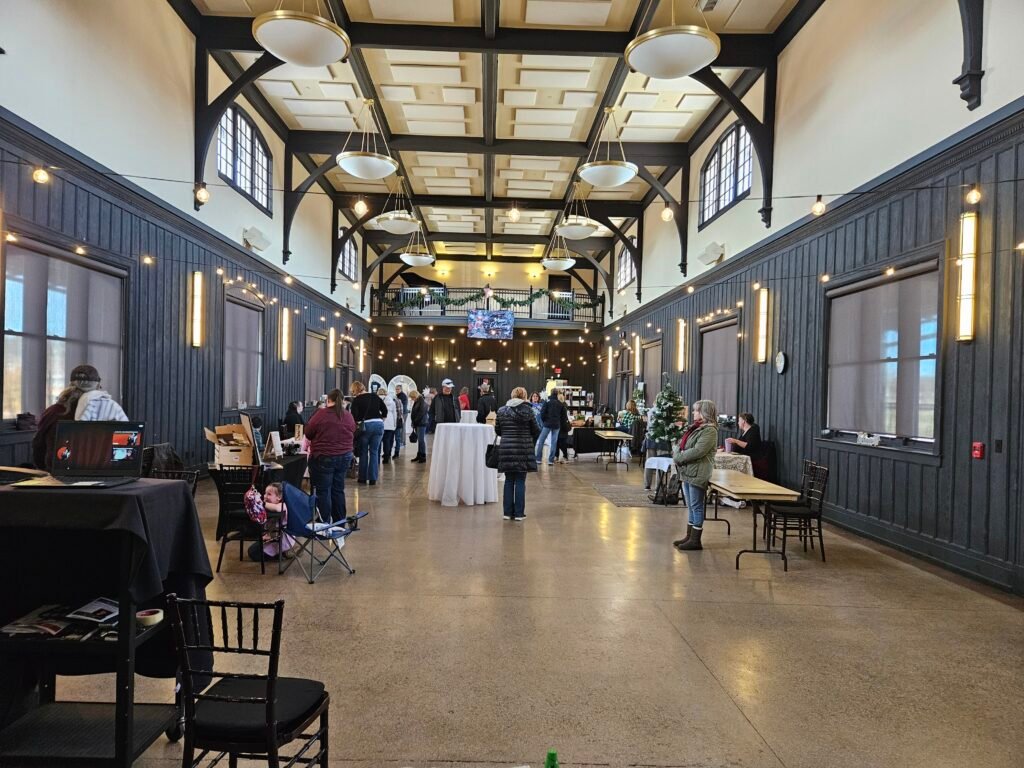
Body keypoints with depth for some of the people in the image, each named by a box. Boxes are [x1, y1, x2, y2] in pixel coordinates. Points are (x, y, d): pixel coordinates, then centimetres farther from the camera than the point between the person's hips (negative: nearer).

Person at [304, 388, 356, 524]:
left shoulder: (321, 413, -11)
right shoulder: (348, 416, 0)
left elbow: (308, 434, -2)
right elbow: (353, 435, 12)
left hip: (323, 457, -4)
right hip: (344, 457, 4)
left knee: (323, 491, 4)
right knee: (338, 490, 14)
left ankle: (325, 523, 7)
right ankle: (340, 522, 20)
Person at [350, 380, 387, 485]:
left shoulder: (356, 400, -1)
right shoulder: (375, 396, 12)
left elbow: (354, 416, -8)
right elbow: (385, 410, 13)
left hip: (365, 425, -4)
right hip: (378, 424, 4)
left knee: (363, 453, 8)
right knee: (374, 452, 9)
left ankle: (363, 479, 12)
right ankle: (373, 479, 8)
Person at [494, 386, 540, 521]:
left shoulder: (501, 410, 3)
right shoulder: (527, 410, -5)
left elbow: (497, 430, 9)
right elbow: (535, 430, 0)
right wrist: (529, 435, 22)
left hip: (506, 449, 3)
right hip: (523, 449, -3)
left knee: (509, 481, 11)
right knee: (520, 481, 4)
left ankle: (507, 512, 14)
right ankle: (519, 513, 7)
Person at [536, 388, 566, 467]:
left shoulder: (547, 402, -6)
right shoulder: (561, 404, 6)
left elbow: (542, 413, -10)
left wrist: (543, 421, 4)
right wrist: (559, 423, 14)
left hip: (547, 424, -3)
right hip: (556, 425, 3)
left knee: (541, 441, 5)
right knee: (554, 442, 6)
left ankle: (538, 459, 4)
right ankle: (551, 460, 4)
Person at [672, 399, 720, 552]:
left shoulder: (709, 430, -14)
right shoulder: (695, 427, 16)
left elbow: (698, 451, -23)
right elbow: (682, 444, 17)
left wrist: (679, 457, -15)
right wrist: (677, 453, -3)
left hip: (698, 473, -9)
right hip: (687, 472, 9)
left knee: (696, 506, -2)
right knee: (691, 506, 15)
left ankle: (695, 540, 5)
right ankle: (689, 536, 23)